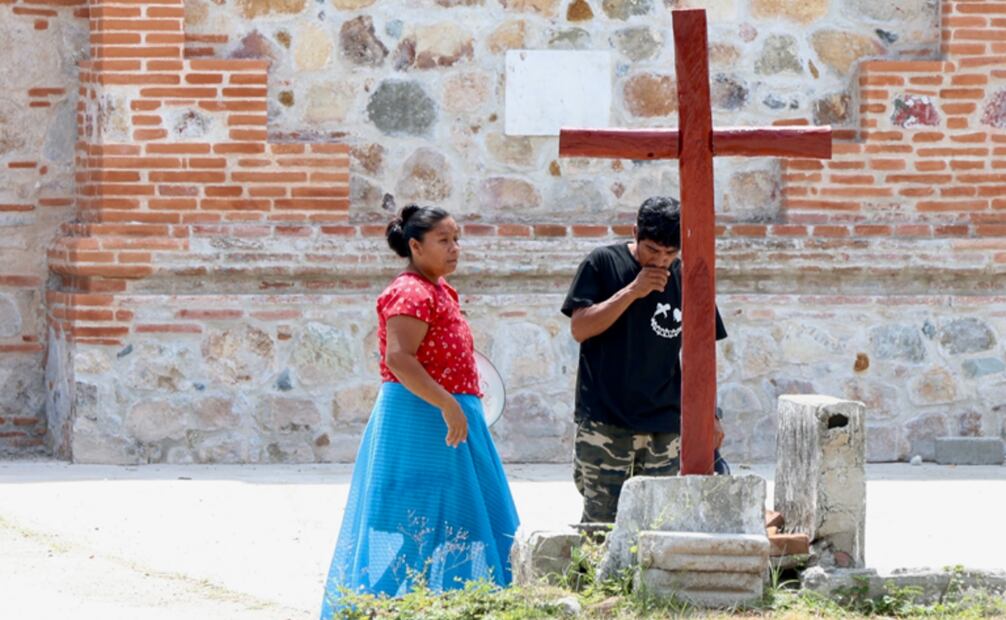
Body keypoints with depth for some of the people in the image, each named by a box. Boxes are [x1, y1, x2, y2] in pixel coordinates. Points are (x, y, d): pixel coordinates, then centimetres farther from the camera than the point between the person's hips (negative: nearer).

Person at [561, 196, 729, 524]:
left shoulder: (686, 279, 7)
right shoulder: (603, 264, -1)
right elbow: (580, 329, -9)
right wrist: (632, 291, -15)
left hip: (665, 426, 3)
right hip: (605, 422, -3)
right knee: (601, 519, -6)